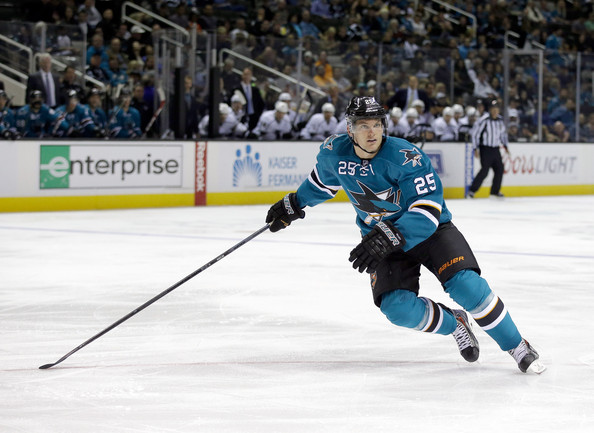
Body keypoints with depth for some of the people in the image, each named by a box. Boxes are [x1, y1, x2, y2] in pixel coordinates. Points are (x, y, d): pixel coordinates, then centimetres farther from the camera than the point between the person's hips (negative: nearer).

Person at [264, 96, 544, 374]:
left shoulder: (405, 158, -27)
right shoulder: (334, 153, -10)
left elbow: (428, 211, -33)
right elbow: (324, 180, 15)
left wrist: (387, 238, -44)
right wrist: (293, 205, 26)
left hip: (430, 229, -4)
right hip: (381, 237, 4)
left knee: (466, 286, -25)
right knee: (398, 307, -19)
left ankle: (517, 347, -5)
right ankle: (455, 326, 12)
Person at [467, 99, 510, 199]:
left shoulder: (500, 120, 6)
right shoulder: (484, 120, -14)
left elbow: (503, 133, 22)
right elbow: (475, 134, -10)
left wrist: (505, 146, 18)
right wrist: (476, 149, -13)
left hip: (496, 149, 7)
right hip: (485, 149, -7)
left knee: (499, 169, 5)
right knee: (485, 170, -15)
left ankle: (495, 191, 21)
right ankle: (472, 191, -10)